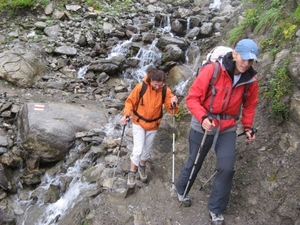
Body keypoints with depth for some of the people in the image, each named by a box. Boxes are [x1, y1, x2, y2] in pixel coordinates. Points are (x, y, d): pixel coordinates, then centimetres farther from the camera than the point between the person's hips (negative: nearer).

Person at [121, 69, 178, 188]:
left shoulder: (166, 91, -15)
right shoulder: (140, 87, -21)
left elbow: (170, 108, -15)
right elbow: (130, 101, -9)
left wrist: (173, 104, -37)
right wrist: (126, 114, -24)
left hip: (153, 125, 3)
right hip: (139, 122, -2)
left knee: (147, 150, 17)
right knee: (138, 150, -10)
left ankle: (142, 167, 45)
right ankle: (132, 172, 13)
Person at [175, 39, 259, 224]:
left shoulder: (251, 81, -8)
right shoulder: (211, 71, -22)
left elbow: (250, 105, 10)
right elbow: (192, 98, -18)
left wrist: (248, 126, 3)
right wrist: (202, 117, -31)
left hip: (228, 129, 3)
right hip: (203, 125, -3)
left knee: (227, 169, -3)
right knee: (194, 163, 14)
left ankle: (216, 210, 18)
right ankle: (182, 190, 44)